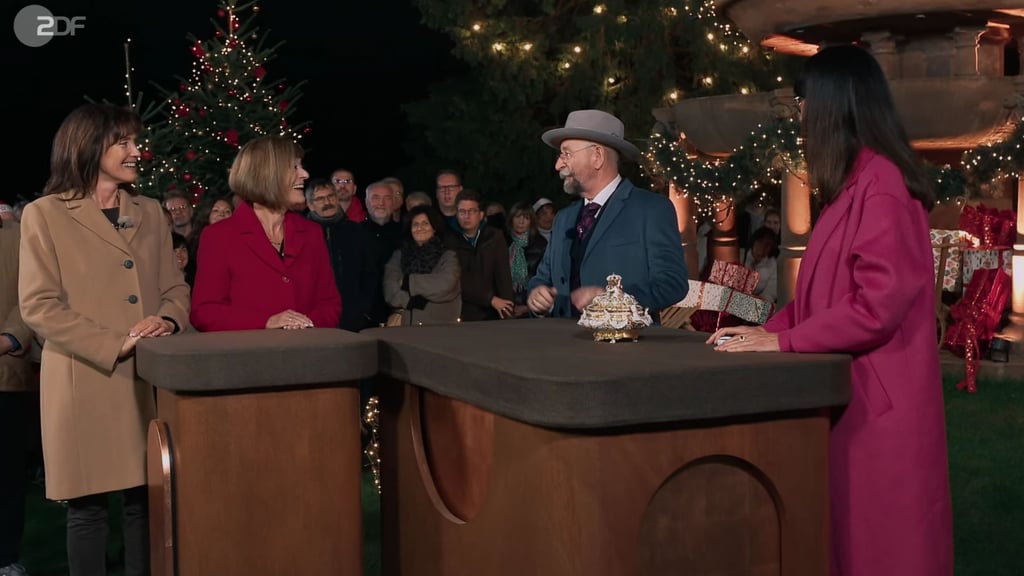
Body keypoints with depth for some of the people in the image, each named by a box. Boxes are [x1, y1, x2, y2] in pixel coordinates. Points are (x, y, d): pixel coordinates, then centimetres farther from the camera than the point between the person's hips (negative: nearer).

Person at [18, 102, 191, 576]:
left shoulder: (150, 213, 14)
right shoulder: (45, 215, -2)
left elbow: (175, 289, 14)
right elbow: (37, 307, -9)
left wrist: (167, 321, -10)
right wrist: (116, 344, -17)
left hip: (151, 379, 4)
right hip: (84, 382, -4)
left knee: (146, 501, 7)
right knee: (87, 507, 3)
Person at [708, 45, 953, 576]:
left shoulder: (879, 183, -17)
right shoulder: (854, 183, 16)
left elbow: (879, 303, -22)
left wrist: (782, 341, -15)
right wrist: (768, 329, 8)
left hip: (875, 397, -10)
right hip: (851, 392, 10)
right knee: (850, 531, 14)